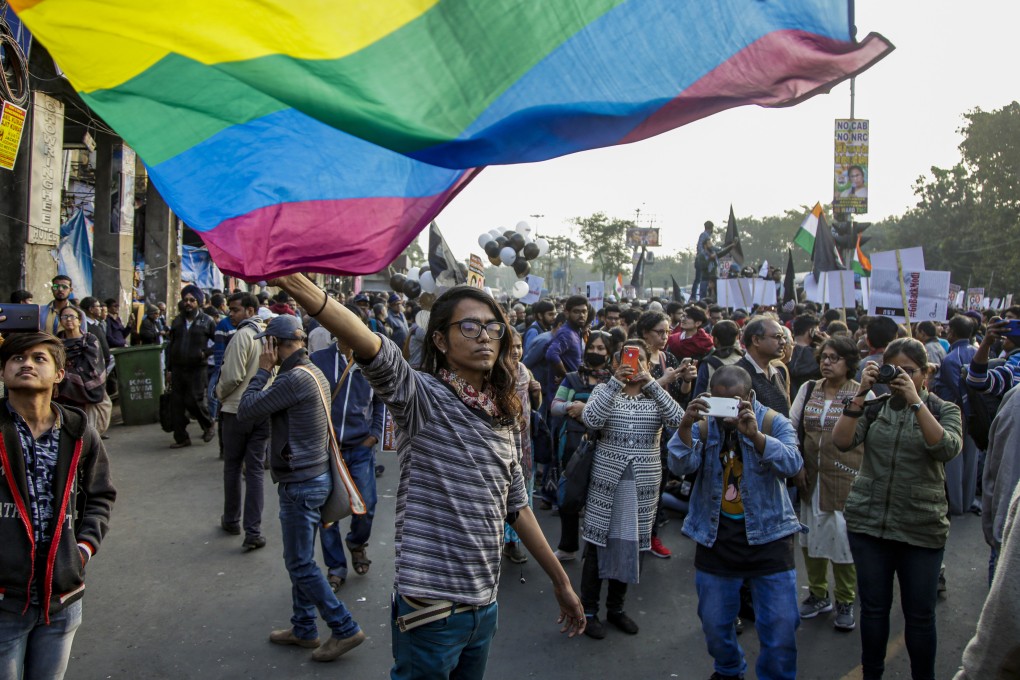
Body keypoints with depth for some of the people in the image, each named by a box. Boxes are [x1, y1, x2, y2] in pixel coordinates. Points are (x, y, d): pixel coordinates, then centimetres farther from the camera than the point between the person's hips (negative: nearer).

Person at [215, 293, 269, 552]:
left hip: (237, 409, -5)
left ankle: (231, 521, 28)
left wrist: (220, 392, 2)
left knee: (232, 467, 13)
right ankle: (253, 532, 3)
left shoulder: (242, 335, -15)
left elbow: (233, 376, -17)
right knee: (255, 470, 5)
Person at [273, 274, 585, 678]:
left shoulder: (506, 417, 8)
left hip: (484, 605, 6)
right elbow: (371, 348, -32)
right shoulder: (421, 395, -12)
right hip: (430, 608, -6)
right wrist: (296, 283, -49)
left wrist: (560, 581, 19)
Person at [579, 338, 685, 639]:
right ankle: (589, 610, 19)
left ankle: (615, 607, 31)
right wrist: (616, 382, -22)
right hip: (607, 478, -2)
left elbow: (677, 418, -14)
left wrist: (652, 383, -19)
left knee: (629, 545, 13)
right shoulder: (605, 390, 0)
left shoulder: (656, 396, 6)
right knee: (598, 543, 4)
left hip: (644, 481, 3)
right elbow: (591, 419, -20)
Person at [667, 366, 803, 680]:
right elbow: (681, 466, -16)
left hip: (768, 535, -2)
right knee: (714, 622, 15)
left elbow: (792, 463, -24)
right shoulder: (704, 425, -2)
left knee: (781, 624, 0)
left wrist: (755, 435, -40)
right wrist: (686, 425, -33)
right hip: (715, 536, 2)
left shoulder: (775, 422, -7)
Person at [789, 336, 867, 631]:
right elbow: (791, 427, 8)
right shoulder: (808, 389, 7)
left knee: (844, 538, 2)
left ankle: (845, 601, 23)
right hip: (811, 479, 4)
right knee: (812, 537, 14)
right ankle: (818, 594, 32)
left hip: (847, 480, -4)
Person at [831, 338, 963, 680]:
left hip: (922, 527, -1)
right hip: (868, 521, 2)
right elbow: (842, 442, -9)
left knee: (919, 614, 7)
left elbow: (948, 449, -18)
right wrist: (860, 394, -16)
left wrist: (915, 401, -23)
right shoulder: (874, 406, 5)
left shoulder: (944, 410, 2)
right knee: (873, 607, 12)